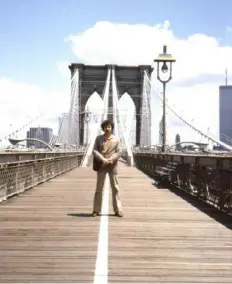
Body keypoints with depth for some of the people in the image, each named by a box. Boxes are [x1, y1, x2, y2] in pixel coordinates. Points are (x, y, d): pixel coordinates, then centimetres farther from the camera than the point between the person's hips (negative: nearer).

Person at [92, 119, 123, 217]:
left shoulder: (116, 139, 3)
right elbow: (95, 150, -2)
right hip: (101, 165, 0)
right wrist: (103, 160, -15)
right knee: (99, 188, 5)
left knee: (115, 188, 2)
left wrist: (110, 160, -15)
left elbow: (119, 152, -2)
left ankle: (118, 210, 7)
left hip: (112, 165, 0)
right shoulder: (99, 138, 5)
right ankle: (96, 210, 9)